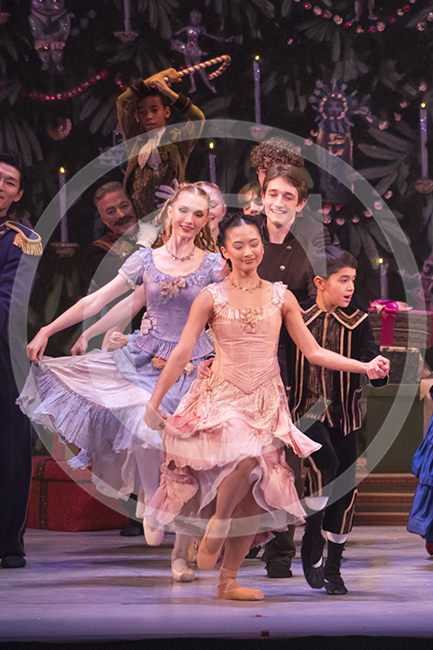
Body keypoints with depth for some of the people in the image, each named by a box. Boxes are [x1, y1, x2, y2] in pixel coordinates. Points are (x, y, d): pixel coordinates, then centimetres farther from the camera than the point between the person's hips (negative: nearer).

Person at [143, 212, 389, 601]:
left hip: (266, 404, 3)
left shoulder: (281, 297, 7)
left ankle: (228, 581, 13)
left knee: (253, 498, 0)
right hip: (223, 398, -3)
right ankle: (216, 523, -4)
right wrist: (154, 401, 0)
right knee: (245, 460, -32)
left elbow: (314, 352, 7)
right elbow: (181, 353, 1)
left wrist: (365, 367, -3)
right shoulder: (211, 298, 0)